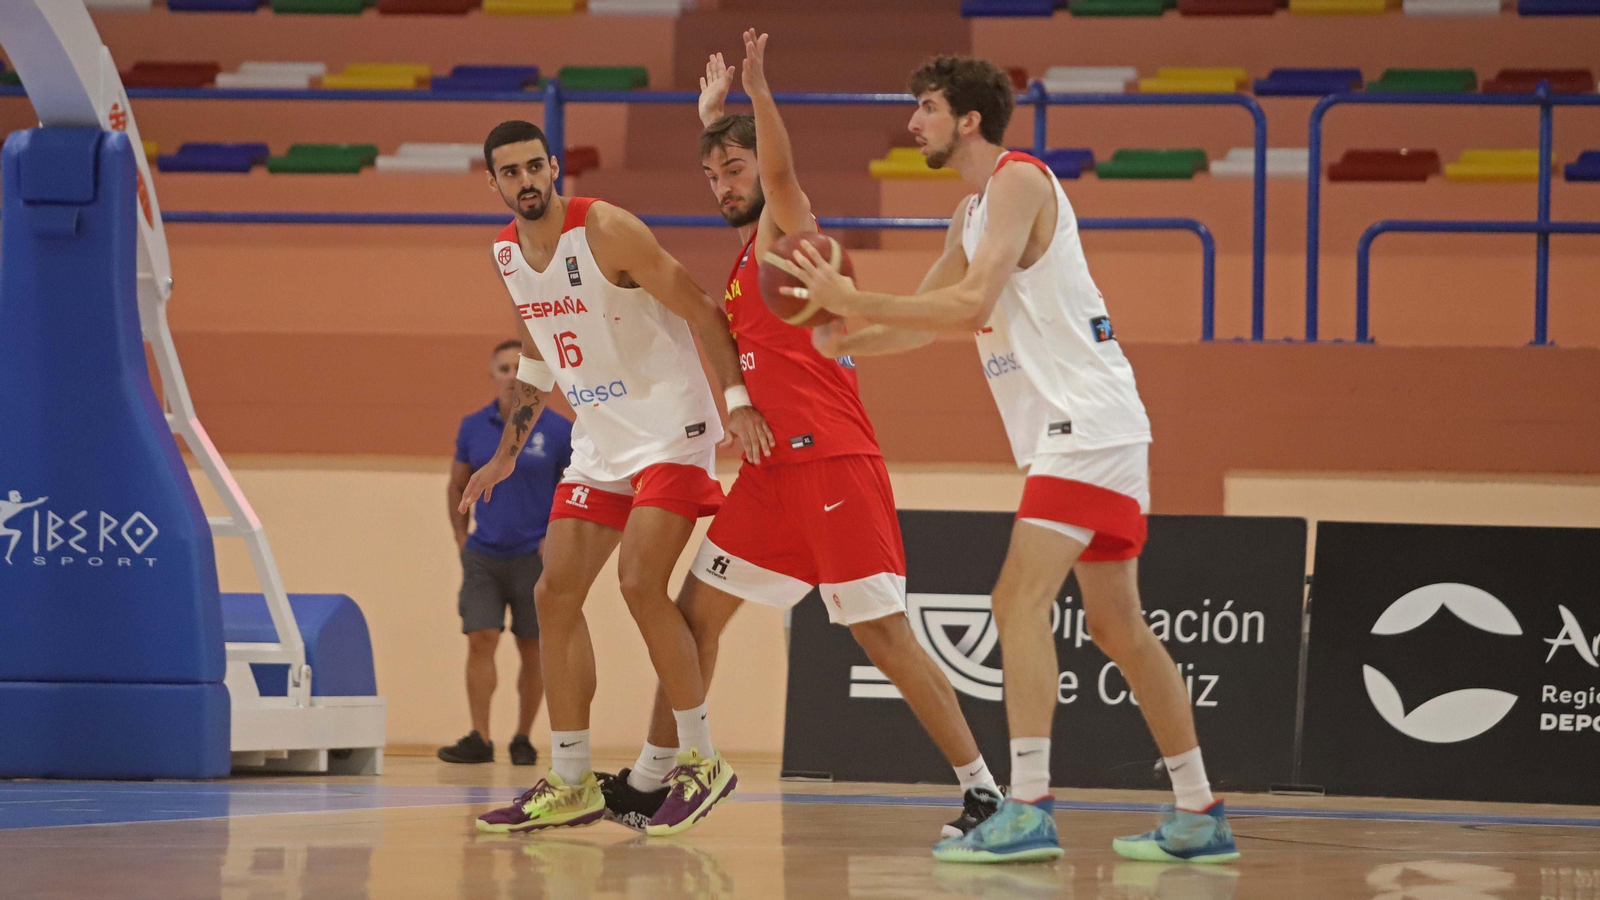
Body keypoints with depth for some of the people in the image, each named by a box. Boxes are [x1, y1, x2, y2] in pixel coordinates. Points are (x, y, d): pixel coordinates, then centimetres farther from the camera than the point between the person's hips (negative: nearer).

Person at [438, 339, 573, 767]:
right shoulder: (474, 428, 4)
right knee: (481, 640, -8)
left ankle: (523, 739, 13)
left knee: (532, 650, 3)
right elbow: (457, 486, 16)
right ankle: (479, 739, -9)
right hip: (483, 555, 2)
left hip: (534, 557, -2)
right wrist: (462, 539, 8)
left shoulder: (558, 431, -5)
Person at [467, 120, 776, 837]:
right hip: (599, 441, 8)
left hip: (669, 429, -8)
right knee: (555, 594, 2)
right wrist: (507, 453, 23)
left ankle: (702, 762, -8)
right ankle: (570, 785, 8)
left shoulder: (606, 231, -18)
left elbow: (700, 310, -18)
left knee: (640, 583, -20)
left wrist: (737, 400, -28)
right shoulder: (508, 253, 5)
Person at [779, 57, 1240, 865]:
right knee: (1118, 628, 12)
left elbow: (972, 305, -23)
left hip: (1088, 425, -10)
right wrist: (847, 340, 9)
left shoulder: (1020, 182, -12)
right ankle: (1199, 818, 16)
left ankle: (1028, 813, -24)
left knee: (1020, 599, -18)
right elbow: (926, 317, 26)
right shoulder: (970, 214, 19)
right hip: (1069, 432, 10)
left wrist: (854, 301, -20)